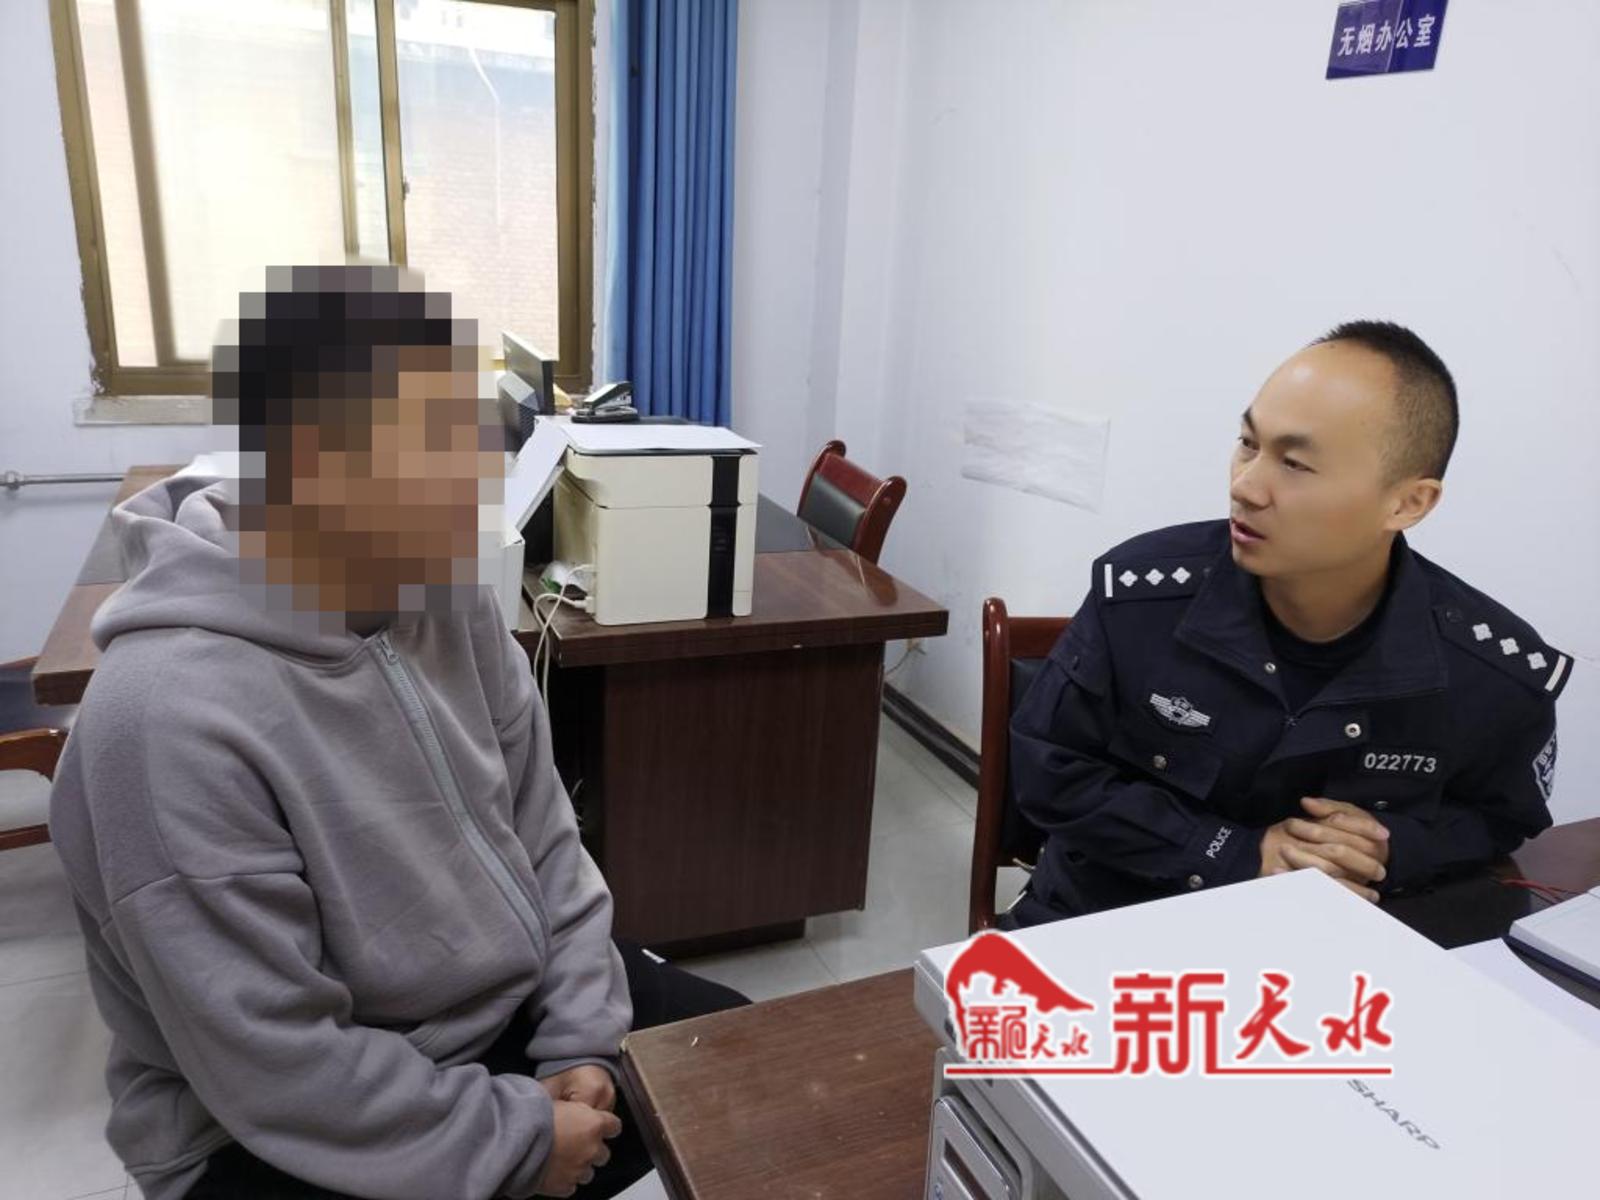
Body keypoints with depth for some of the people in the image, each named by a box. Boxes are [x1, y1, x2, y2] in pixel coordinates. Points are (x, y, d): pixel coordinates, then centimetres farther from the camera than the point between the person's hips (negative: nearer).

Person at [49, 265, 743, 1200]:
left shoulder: (446, 592, -8)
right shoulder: (170, 719, -30)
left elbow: (542, 831, -1)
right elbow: (281, 1068, -25)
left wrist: (580, 1043, -6)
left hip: (509, 1000, 6)